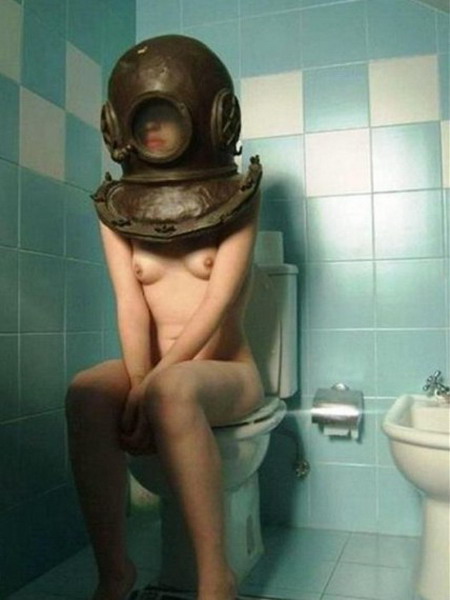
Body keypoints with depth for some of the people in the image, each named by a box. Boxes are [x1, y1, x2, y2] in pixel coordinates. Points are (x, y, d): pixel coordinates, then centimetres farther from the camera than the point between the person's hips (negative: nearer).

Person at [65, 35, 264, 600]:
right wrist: (139, 384, -21)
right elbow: (131, 306, -5)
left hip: (225, 371, -2)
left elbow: (219, 300, -13)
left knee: (173, 390, -36)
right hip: (156, 372, 3)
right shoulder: (116, 207, 6)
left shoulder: (235, 196, -1)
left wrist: (153, 386, -23)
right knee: (86, 392, -29)